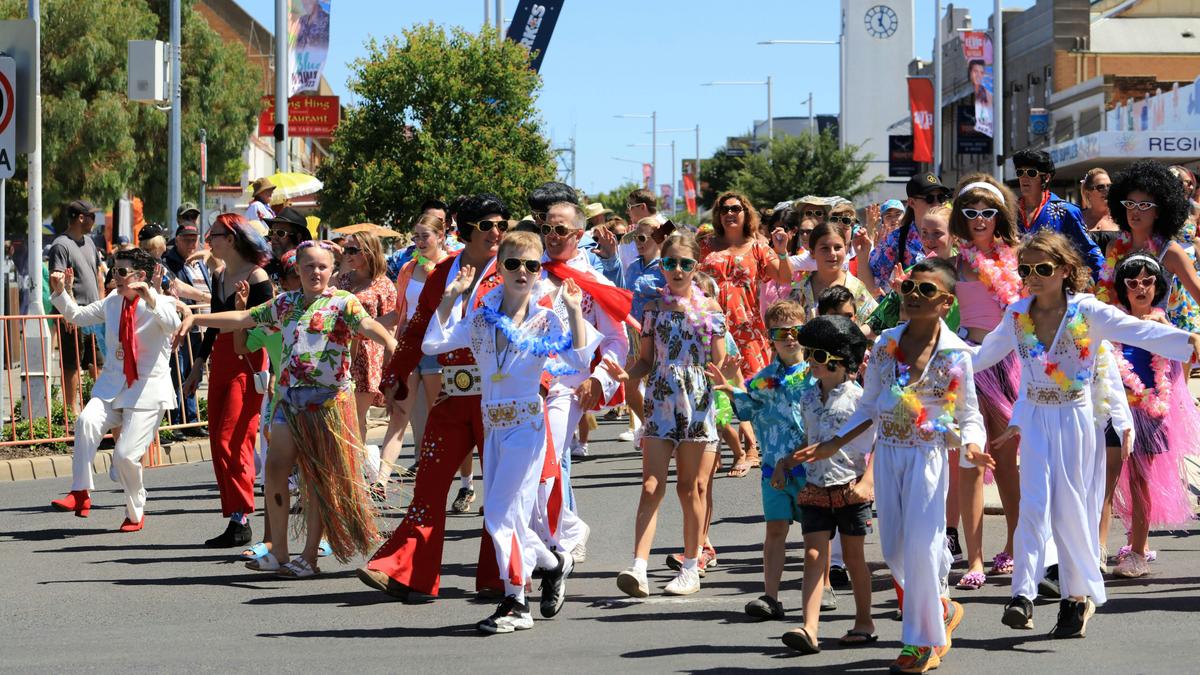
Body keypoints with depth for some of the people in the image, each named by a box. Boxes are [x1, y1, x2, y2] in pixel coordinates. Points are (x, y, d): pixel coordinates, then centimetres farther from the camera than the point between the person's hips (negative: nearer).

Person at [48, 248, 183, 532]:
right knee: (87, 421, -27)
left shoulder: (160, 303, -7)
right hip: (112, 385, 5)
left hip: (147, 389, -4)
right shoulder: (112, 303, 9)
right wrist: (60, 292, 3)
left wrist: (151, 300, -44)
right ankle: (80, 493, -26)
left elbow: (173, 324, -29)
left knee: (126, 455, -10)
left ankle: (135, 514, 15)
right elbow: (76, 315, 19)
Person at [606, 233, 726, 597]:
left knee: (691, 486, 5)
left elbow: (719, 362, 4)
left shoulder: (709, 307, 4)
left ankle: (690, 568, 15)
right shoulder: (654, 307, 8)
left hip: (698, 402, -1)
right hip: (660, 401, 1)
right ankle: (639, 567, -15)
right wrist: (626, 374, -10)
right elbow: (646, 360, 10)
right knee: (652, 485, -7)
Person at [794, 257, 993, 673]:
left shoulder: (956, 354, -7)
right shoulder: (885, 344, 3)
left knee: (920, 545, -9)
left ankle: (923, 641, 3)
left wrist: (972, 444, -22)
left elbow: (968, 413, -1)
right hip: (888, 452, 5)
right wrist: (833, 445, 5)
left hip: (928, 455, -5)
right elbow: (869, 408, 11)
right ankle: (943, 610, 30)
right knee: (893, 549, 7)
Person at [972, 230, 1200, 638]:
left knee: (1067, 506, 0)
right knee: (1034, 505, -7)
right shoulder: (1017, 315, 4)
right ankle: (1022, 595, -11)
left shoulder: (1086, 311, -9)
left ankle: (1080, 594, 13)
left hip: (1073, 419, -3)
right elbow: (986, 353, 22)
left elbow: (1135, 330, -21)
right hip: (1036, 418, 3)